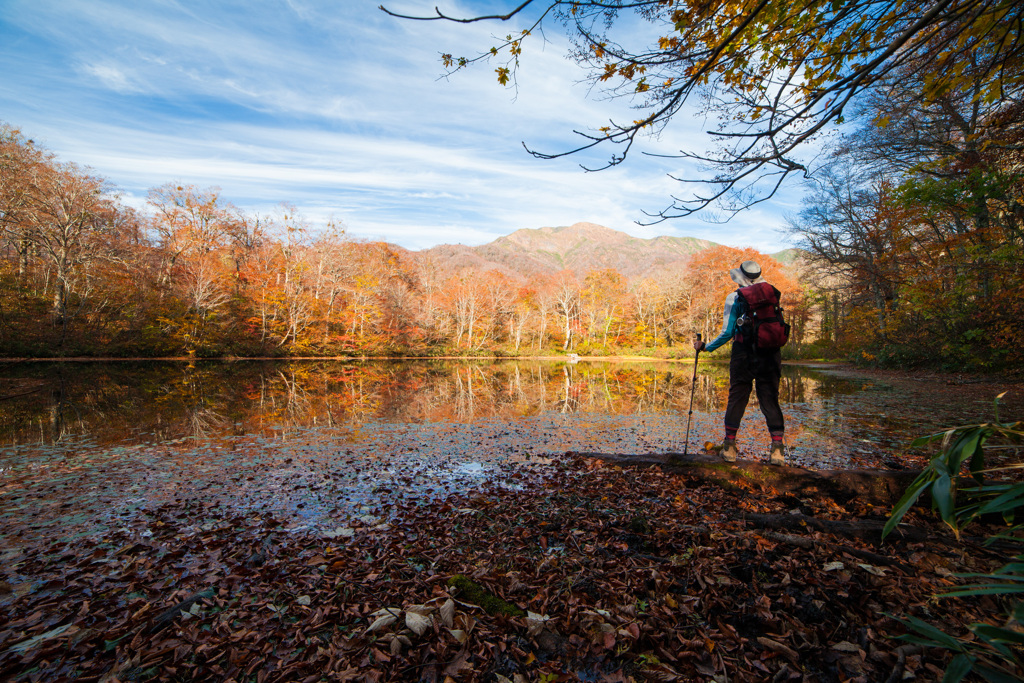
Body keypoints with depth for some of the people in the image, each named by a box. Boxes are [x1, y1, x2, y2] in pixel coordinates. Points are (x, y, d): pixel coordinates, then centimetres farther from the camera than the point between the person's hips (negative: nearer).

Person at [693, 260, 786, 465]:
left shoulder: (735, 298, -3)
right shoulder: (771, 295, 8)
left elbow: (727, 333, -7)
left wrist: (705, 346, 3)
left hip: (744, 354, -3)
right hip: (770, 356, 3)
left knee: (737, 398, 5)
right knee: (770, 401, 8)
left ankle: (729, 447, 10)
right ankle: (777, 449, 5)